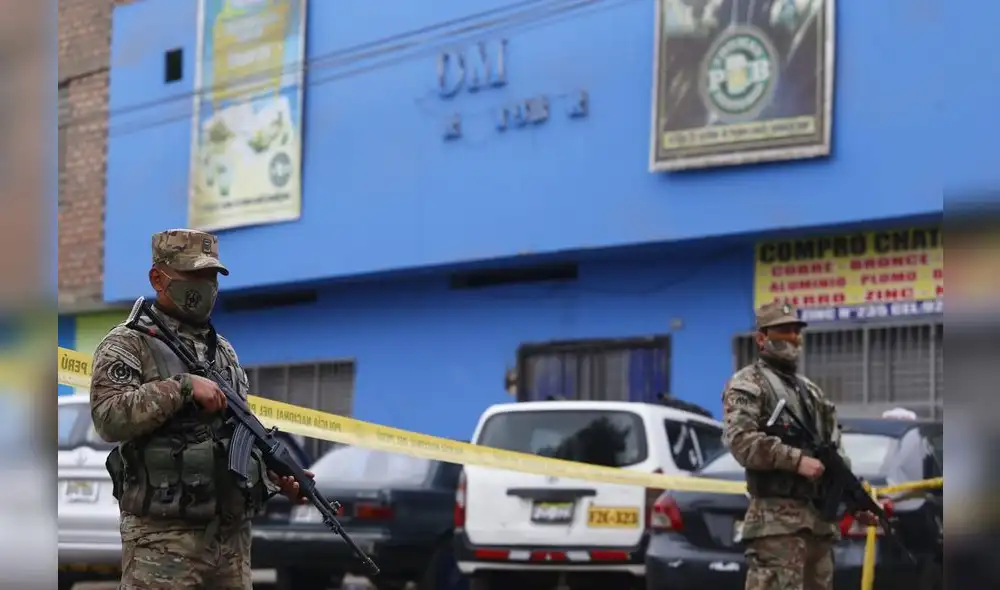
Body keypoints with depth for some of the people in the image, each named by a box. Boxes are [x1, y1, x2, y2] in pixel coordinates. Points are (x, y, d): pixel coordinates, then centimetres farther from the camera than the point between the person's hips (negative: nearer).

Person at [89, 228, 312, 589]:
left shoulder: (224, 350, 19)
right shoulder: (128, 344, -2)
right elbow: (109, 417, -18)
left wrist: (278, 477, 6)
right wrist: (182, 386, -20)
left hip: (233, 533, 7)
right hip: (163, 538, -7)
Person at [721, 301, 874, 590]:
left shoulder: (811, 390, 24)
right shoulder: (748, 384, -1)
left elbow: (835, 451, 25)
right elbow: (740, 440, -17)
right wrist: (797, 460, -21)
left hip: (820, 517, 8)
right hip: (776, 518, -8)